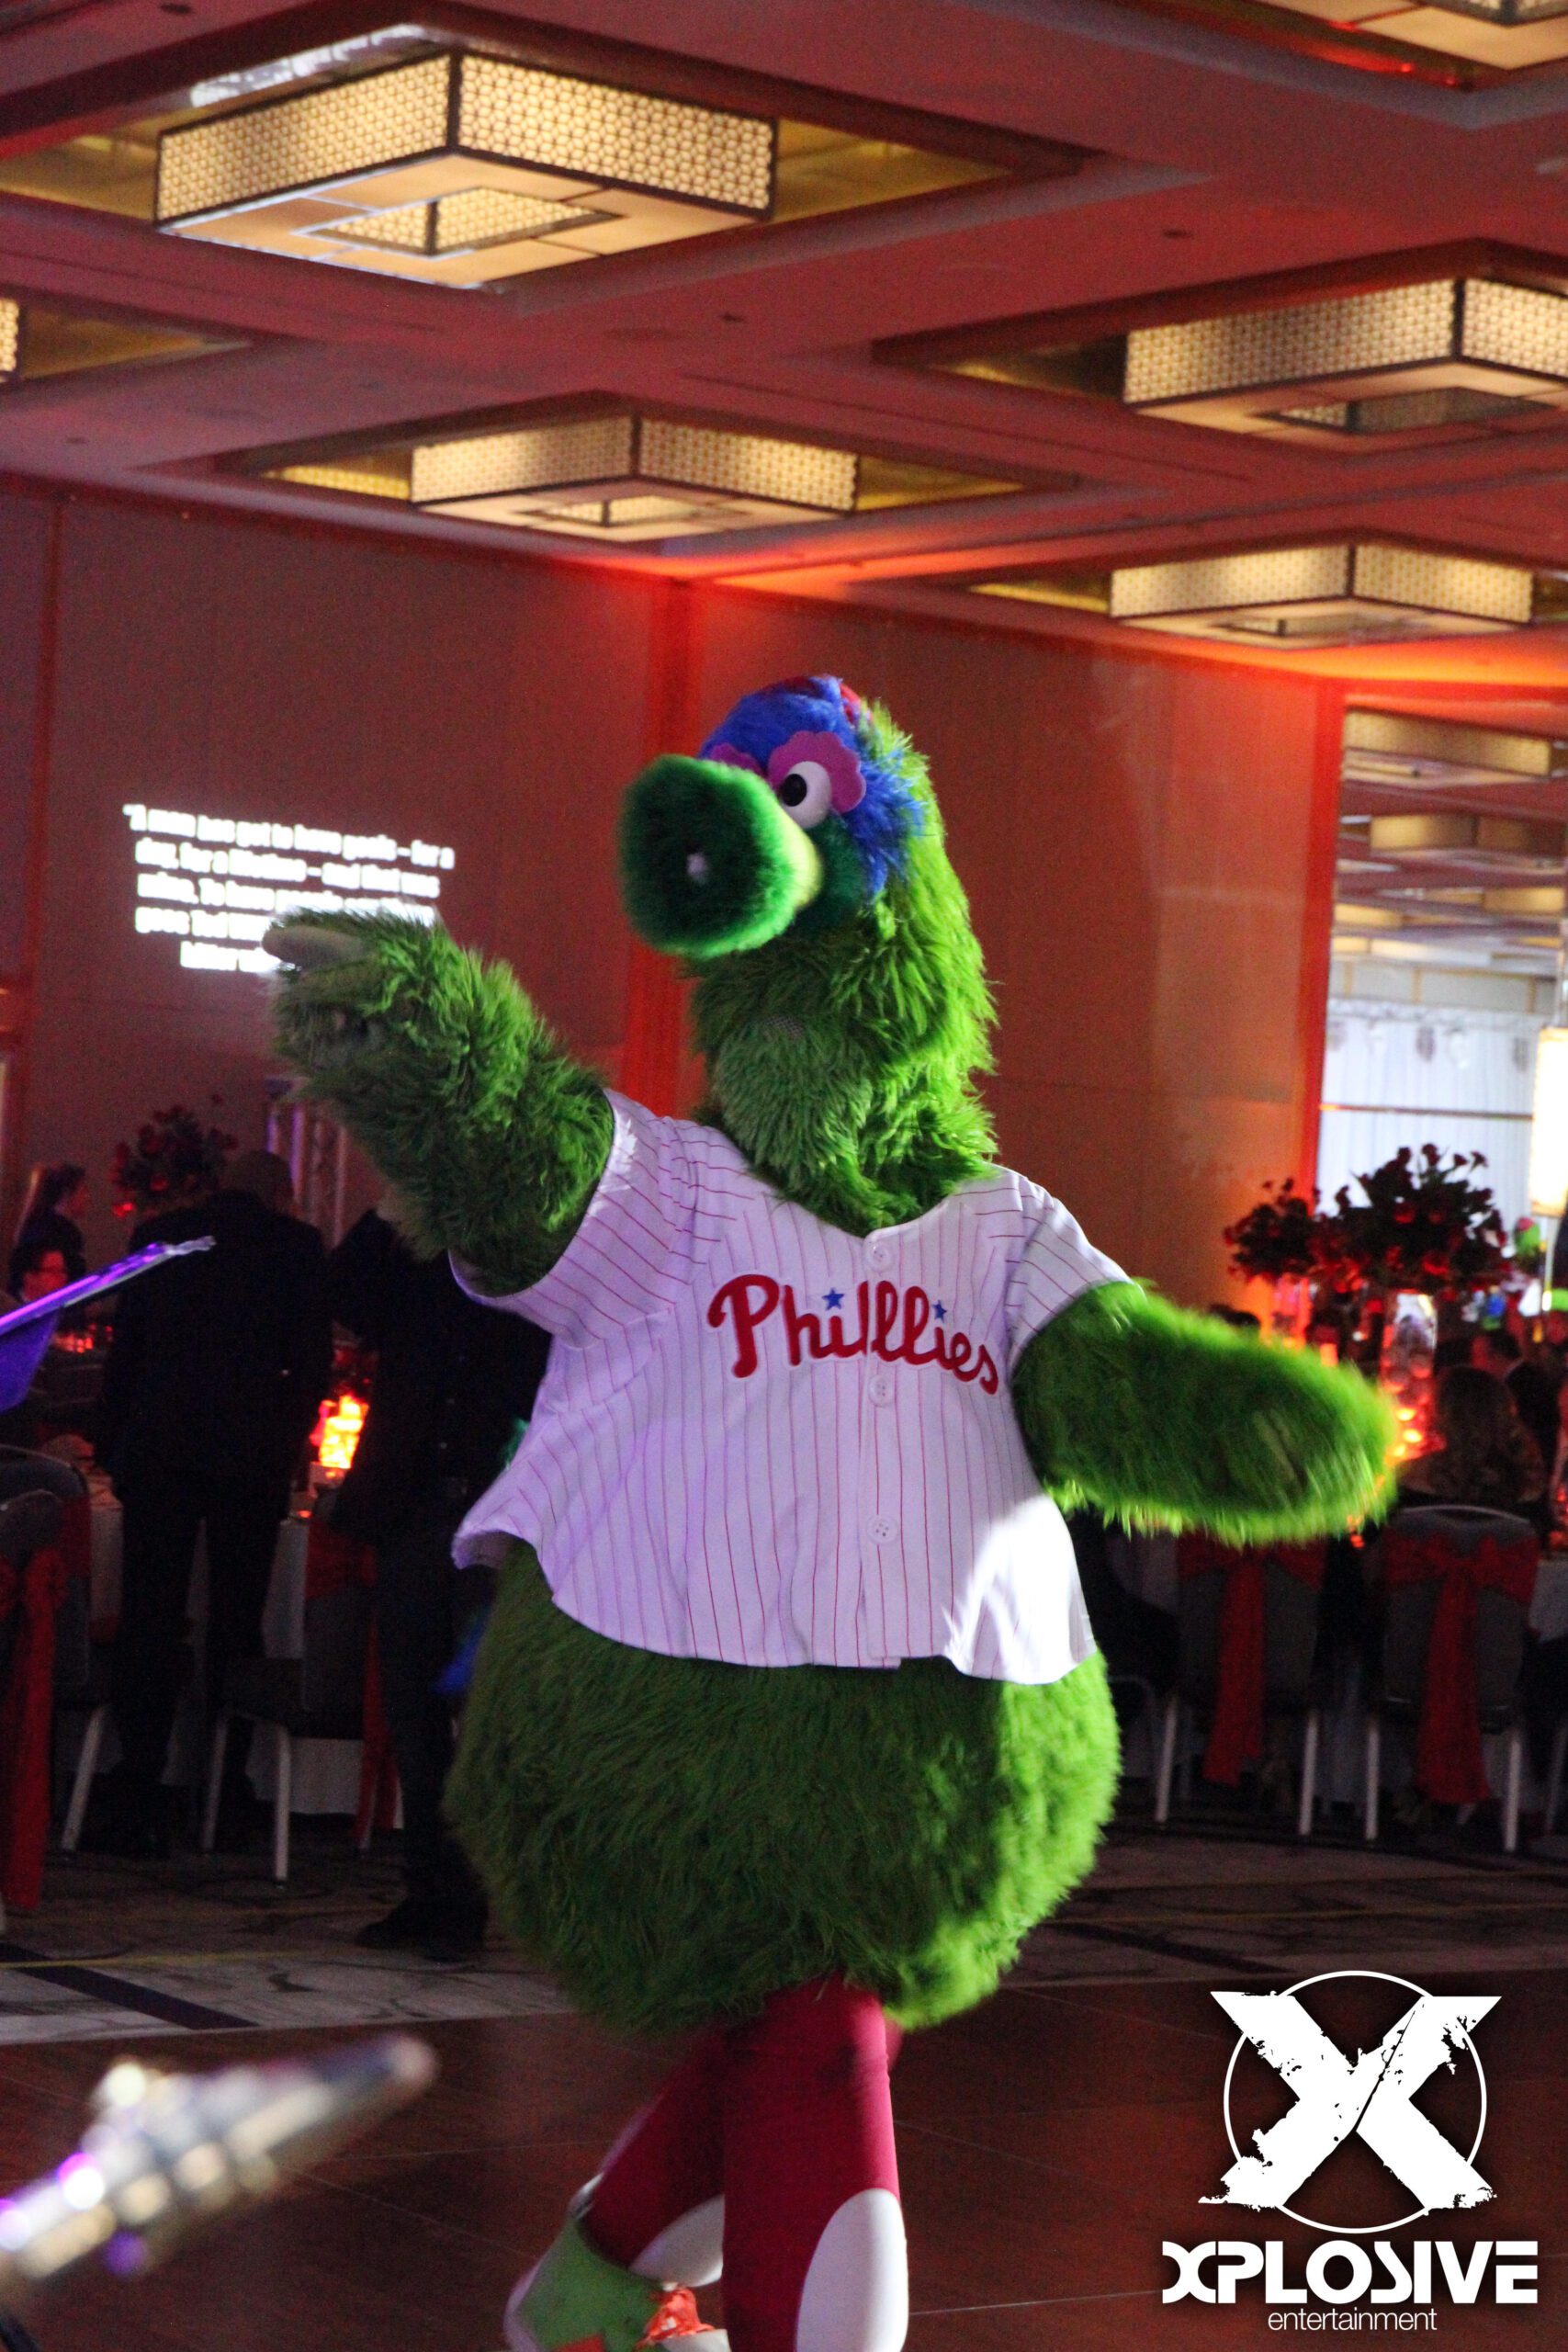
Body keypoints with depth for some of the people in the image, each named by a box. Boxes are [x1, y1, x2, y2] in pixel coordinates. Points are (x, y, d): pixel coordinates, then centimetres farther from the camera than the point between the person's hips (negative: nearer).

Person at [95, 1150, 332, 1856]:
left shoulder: (158, 1235, 9)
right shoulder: (296, 1244, 1)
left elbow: (125, 1346, 10)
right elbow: (314, 1355, 1)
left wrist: (112, 1444, 14)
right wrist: (288, 1439, 15)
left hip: (158, 1452, 1)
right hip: (251, 1455, -1)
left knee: (149, 1625, 2)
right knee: (236, 1626, 9)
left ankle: (137, 1803, -5)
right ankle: (226, 1801, 13)